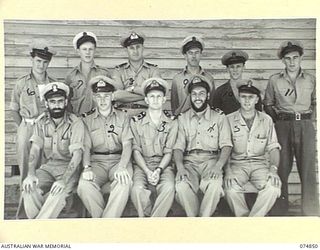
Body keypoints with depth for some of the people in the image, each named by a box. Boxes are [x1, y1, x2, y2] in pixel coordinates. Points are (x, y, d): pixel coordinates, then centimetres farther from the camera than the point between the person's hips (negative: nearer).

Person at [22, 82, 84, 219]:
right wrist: (31, 174, -20)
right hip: (47, 167, 4)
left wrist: (63, 180, -30)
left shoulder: (75, 123, -8)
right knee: (28, 187, -24)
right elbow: (35, 150, -1)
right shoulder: (41, 123, 6)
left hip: (69, 168, -4)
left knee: (58, 191, -33)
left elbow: (77, 154, -17)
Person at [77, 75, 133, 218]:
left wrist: (122, 167, -19)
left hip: (119, 159, -1)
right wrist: (87, 167, -16)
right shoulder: (88, 119, 14)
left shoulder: (123, 117, 12)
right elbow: (86, 146, 5)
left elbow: (127, 145, 1)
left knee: (124, 182, -35)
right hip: (96, 161, 1)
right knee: (84, 185, -31)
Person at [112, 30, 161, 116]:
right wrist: (145, 94, -5)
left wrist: (133, 88, -2)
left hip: (145, 112, 0)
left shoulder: (153, 69, 14)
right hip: (123, 112, 0)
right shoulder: (119, 70, 13)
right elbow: (116, 95, -5)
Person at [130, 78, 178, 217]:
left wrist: (159, 170, -14)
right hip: (142, 165, 0)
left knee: (169, 188, -31)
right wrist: (147, 171, -14)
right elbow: (136, 150, 1)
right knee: (137, 189, -31)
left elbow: (168, 152, 3)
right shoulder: (136, 121, 4)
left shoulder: (172, 123, 5)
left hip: (163, 165, 0)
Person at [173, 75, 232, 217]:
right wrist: (180, 167, -15)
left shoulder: (219, 117, 10)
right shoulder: (182, 119, 14)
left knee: (215, 185, -34)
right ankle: (193, 217, -8)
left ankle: (204, 217, -13)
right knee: (181, 186, -30)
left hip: (211, 160, -1)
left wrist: (218, 165, -18)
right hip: (189, 162, 1)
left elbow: (226, 145, 1)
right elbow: (178, 147, 5)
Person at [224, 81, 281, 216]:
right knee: (231, 188, -32)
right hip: (237, 163, -1)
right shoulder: (229, 120, 3)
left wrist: (273, 169, -10)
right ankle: (244, 216, -6)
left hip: (260, 163, 2)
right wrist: (228, 170, -17)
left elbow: (273, 147, 8)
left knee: (273, 187, -28)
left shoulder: (266, 120, 10)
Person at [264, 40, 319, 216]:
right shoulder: (274, 80, 5)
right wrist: (278, 118, 2)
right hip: (283, 127, -1)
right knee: (282, 169, 1)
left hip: (305, 127, 1)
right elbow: (268, 104, 13)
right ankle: (280, 211, 11)